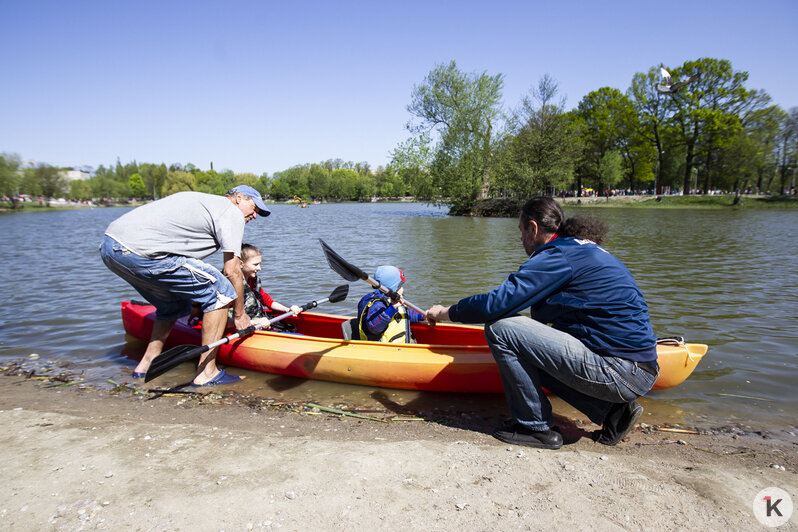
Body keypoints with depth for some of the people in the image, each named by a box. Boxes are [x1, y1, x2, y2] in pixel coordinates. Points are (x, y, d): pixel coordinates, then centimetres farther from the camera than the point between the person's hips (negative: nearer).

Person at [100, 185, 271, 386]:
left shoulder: (200, 199, 29)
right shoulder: (231, 212, 3)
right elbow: (231, 271, -2)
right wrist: (240, 314, 10)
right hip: (139, 252, -10)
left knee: (175, 305, 27)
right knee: (220, 292, -2)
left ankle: (147, 364, 31)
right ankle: (206, 373, 1)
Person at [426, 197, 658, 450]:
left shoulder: (558, 256, -12)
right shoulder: (586, 250, 18)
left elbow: (497, 302, -16)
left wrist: (448, 312, 0)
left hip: (619, 371, -10)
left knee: (500, 329, -12)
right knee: (531, 355, 25)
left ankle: (537, 427, 1)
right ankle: (612, 408, 15)